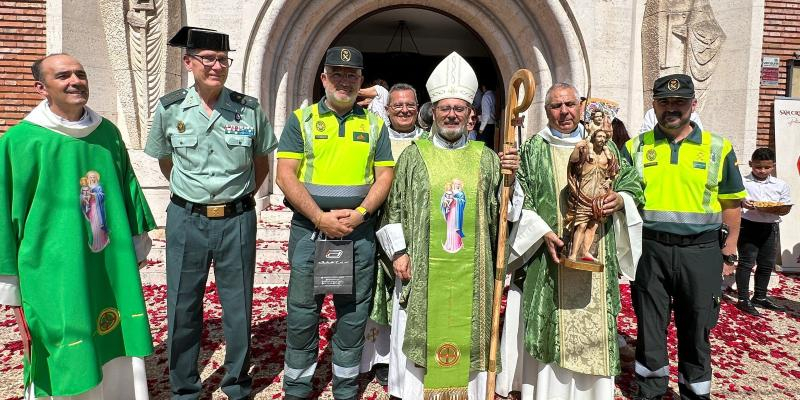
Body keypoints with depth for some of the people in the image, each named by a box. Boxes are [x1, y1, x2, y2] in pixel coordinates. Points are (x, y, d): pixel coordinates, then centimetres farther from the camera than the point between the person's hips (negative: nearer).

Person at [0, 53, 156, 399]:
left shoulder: (107, 132, 3)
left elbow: (129, 189, 13)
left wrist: (138, 244, 16)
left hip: (113, 267, 4)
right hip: (53, 273, -4)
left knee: (117, 354, 16)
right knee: (63, 365, 9)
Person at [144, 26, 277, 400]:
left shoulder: (250, 109, -3)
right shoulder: (169, 108, -1)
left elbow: (261, 166, 10)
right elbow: (165, 161, 16)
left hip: (237, 220, 0)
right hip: (185, 219, 1)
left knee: (238, 307, 9)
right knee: (182, 308, 10)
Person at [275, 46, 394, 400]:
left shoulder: (374, 125, 9)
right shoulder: (301, 119, 4)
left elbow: (385, 176, 5)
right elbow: (286, 175, -4)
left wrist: (360, 213, -12)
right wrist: (320, 217, -14)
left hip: (360, 233, 2)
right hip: (309, 229, -1)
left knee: (354, 314, 10)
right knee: (302, 313, 6)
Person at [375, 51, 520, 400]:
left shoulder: (485, 158, 8)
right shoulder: (414, 155, 4)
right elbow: (393, 208, 4)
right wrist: (398, 251, -4)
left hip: (470, 273, 2)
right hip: (422, 271, -1)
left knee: (466, 335, 9)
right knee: (422, 336, 6)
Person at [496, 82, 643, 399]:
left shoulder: (604, 147, 11)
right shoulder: (534, 150, 2)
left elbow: (632, 186, 13)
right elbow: (520, 203, -3)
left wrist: (620, 200, -9)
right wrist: (544, 233, -16)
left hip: (596, 261, 3)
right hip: (549, 258, -2)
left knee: (593, 338, 7)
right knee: (552, 334, 1)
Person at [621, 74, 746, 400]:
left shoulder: (718, 148, 3)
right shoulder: (636, 147, 4)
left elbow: (730, 205, 6)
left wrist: (729, 253, 4)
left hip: (700, 252, 0)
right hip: (649, 250, 0)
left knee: (695, 329, 12)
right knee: (649, 326, 11)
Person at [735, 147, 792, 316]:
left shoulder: (780, 185, 8)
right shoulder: (742, 182, -4)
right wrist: (742, 204, -28)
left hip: (770, 227, 5)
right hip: (748, 226, -5)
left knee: (767, 264, 13)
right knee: (746, 262, -2)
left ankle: (760, 297, 29)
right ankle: (743, 299, 5)